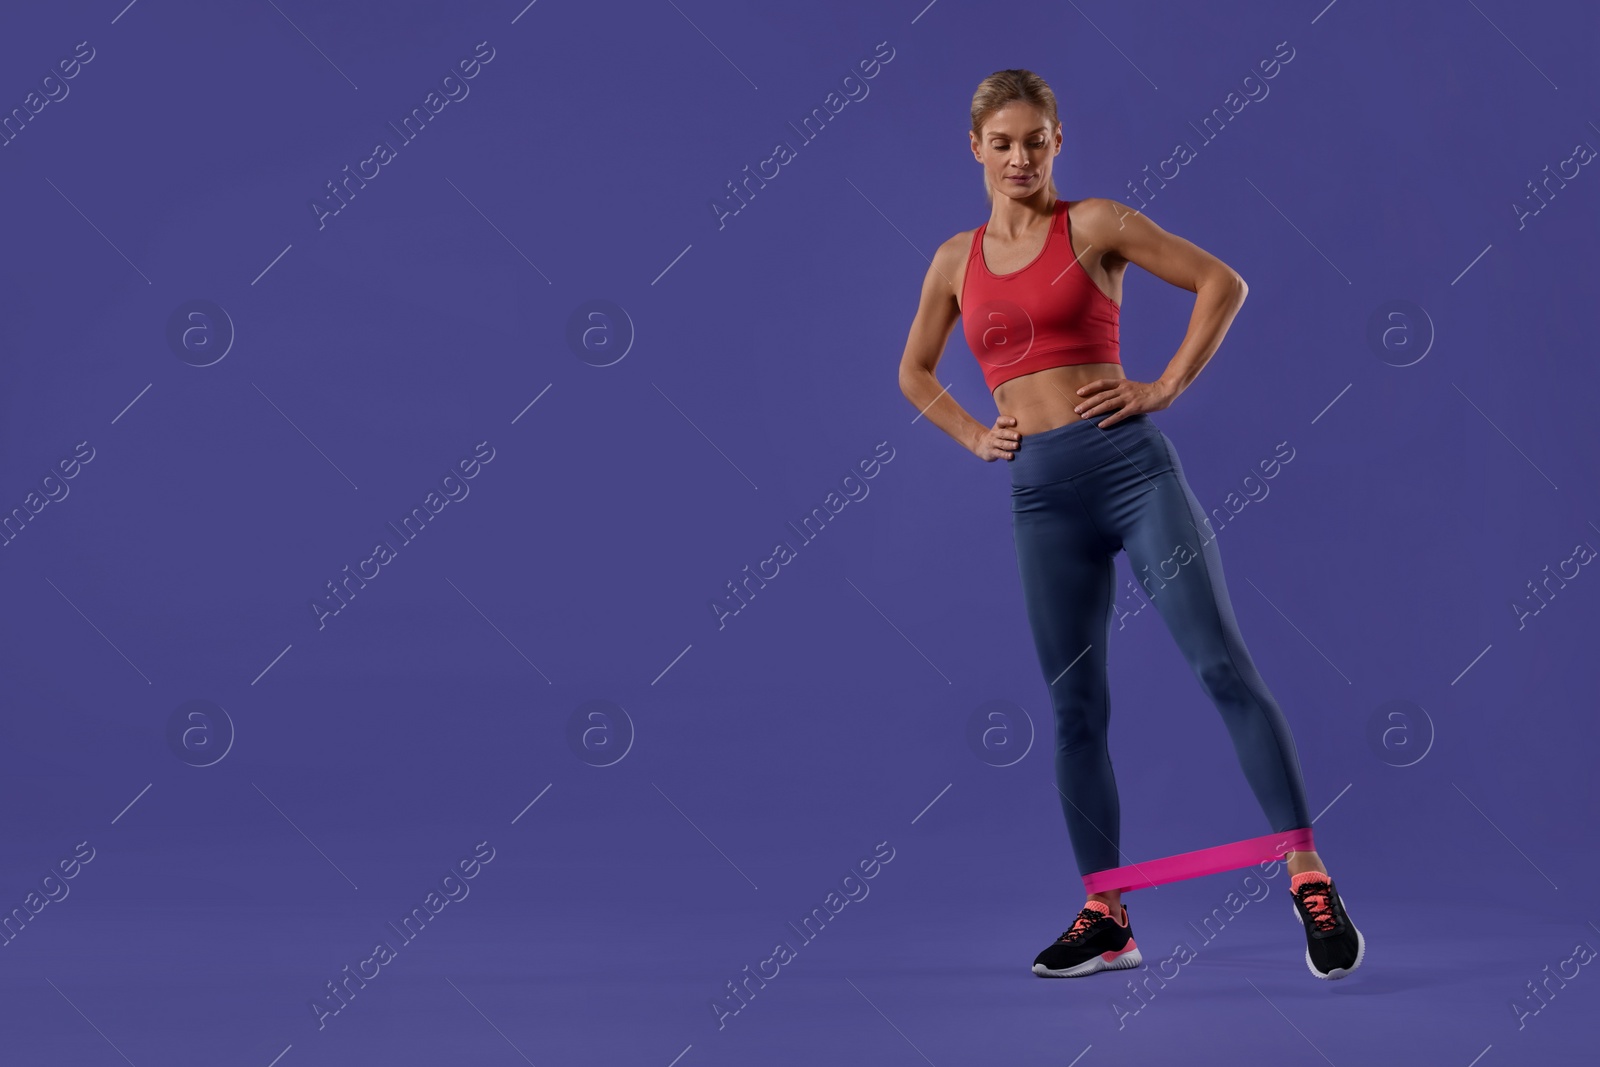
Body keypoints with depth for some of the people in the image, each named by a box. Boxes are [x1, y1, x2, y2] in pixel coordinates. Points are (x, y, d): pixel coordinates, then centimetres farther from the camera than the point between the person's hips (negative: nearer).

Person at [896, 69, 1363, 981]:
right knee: (1076, 709, 7)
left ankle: (1309, 877, -6)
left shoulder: (1094, 224, 1)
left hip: (1129, 462, -4)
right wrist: (974, 437, 12)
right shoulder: (956, 261, 13)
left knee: (1223, 665, -10)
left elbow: (1223, 283, 0)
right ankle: (1107, 917, 15)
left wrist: (1167, 387, -6)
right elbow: (915, 371, 27)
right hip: (1040, 491, 4)